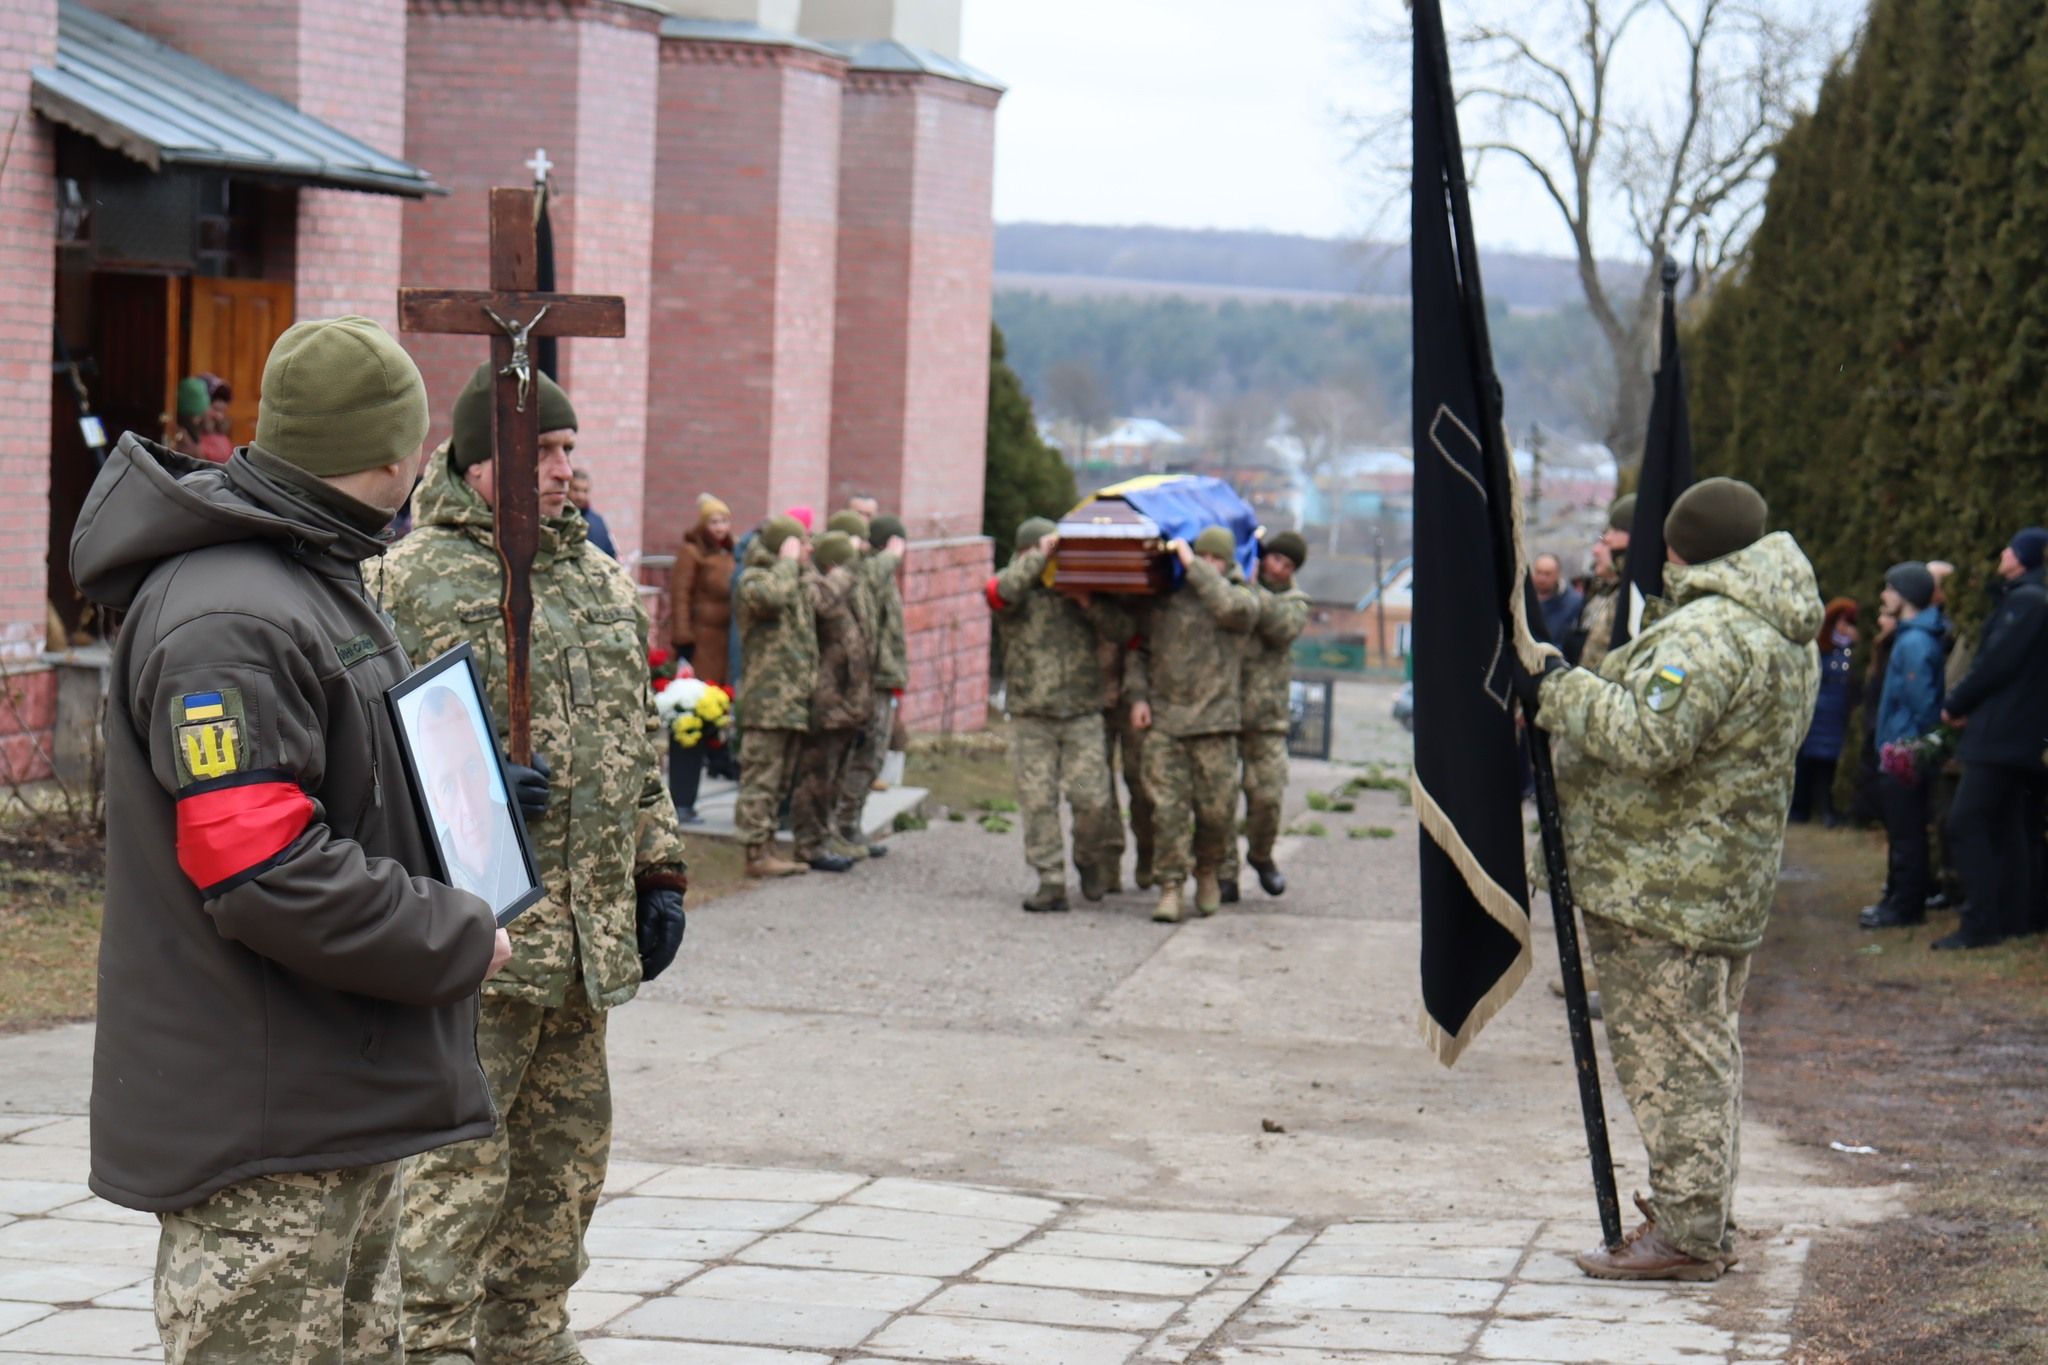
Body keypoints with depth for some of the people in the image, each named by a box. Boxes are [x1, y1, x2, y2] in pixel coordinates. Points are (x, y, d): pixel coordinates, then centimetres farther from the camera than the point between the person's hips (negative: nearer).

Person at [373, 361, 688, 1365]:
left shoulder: (604, 582, 17)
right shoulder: (412, 578, -6)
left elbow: (639, 741, 22)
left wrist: (659, 870, 18)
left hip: (590, 924, 7)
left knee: (567, 1144, 13)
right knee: (461, 1145, -8)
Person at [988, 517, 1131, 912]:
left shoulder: (1079, 590, 12)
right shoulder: (1017, 595, 5)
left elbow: (1122, 630, 3)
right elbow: (1001, 591, -21)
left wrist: (1089, 604, -12)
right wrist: (1039, 558, -14)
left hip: (1082, 716, 1)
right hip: (1030, 718, -1)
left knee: (1092, 798, -6)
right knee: (1038, 802, -3)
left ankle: (1092, 860, 20)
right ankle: (1050, 882, 4)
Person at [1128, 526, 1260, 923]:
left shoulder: (1242, 596, 5)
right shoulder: (1162, 599, 14)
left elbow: (1233, 608, -21)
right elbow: (1140, 651, 22)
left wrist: (1193, 566, -15)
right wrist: (1138, 695, 7)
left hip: (1214, 723, -2)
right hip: (1163, 718, 2)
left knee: (1217, 807, 0)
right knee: (1168, 806, -6)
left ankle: (1209, 872, 25)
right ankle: (1171, 887, -4)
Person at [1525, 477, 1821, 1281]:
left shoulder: (1708, 634, -21)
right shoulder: (1786, 634, 14)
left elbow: (1648, 738, -31)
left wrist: (1559, 692, -20)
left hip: (1660, 887, -11)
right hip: (1727, 885, 11)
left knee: (1672, 1056, -6)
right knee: (1704, 1052, 17)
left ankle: (1685, 1235, -4)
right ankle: (1702, 1221, 25)